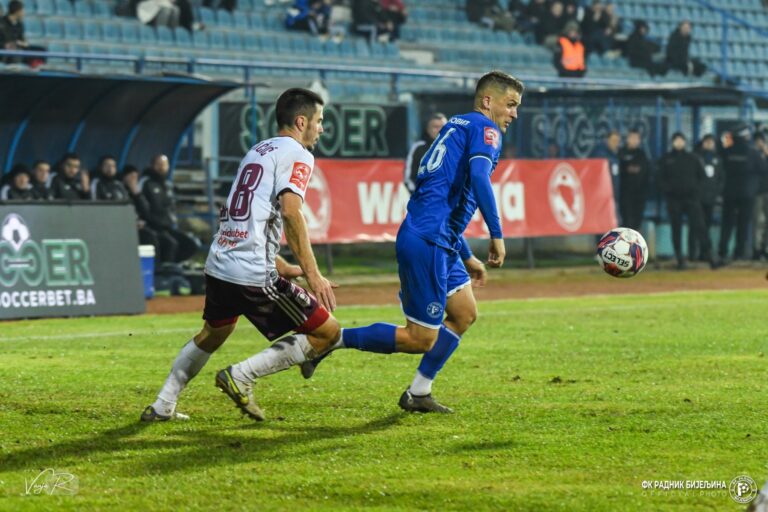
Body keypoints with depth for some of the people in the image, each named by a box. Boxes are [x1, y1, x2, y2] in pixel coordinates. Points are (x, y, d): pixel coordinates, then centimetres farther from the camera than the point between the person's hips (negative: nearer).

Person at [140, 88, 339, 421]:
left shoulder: (257, 151, 22)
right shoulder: (297, 155, -4)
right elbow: (290, 211, -20)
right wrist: (313, 274, -23)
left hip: (218, 265, 9)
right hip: (254, 274, -9)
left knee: (213, 334, 33)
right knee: (328, 332, -2)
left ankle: (162, 406, 34)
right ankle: (242, 377, -7)